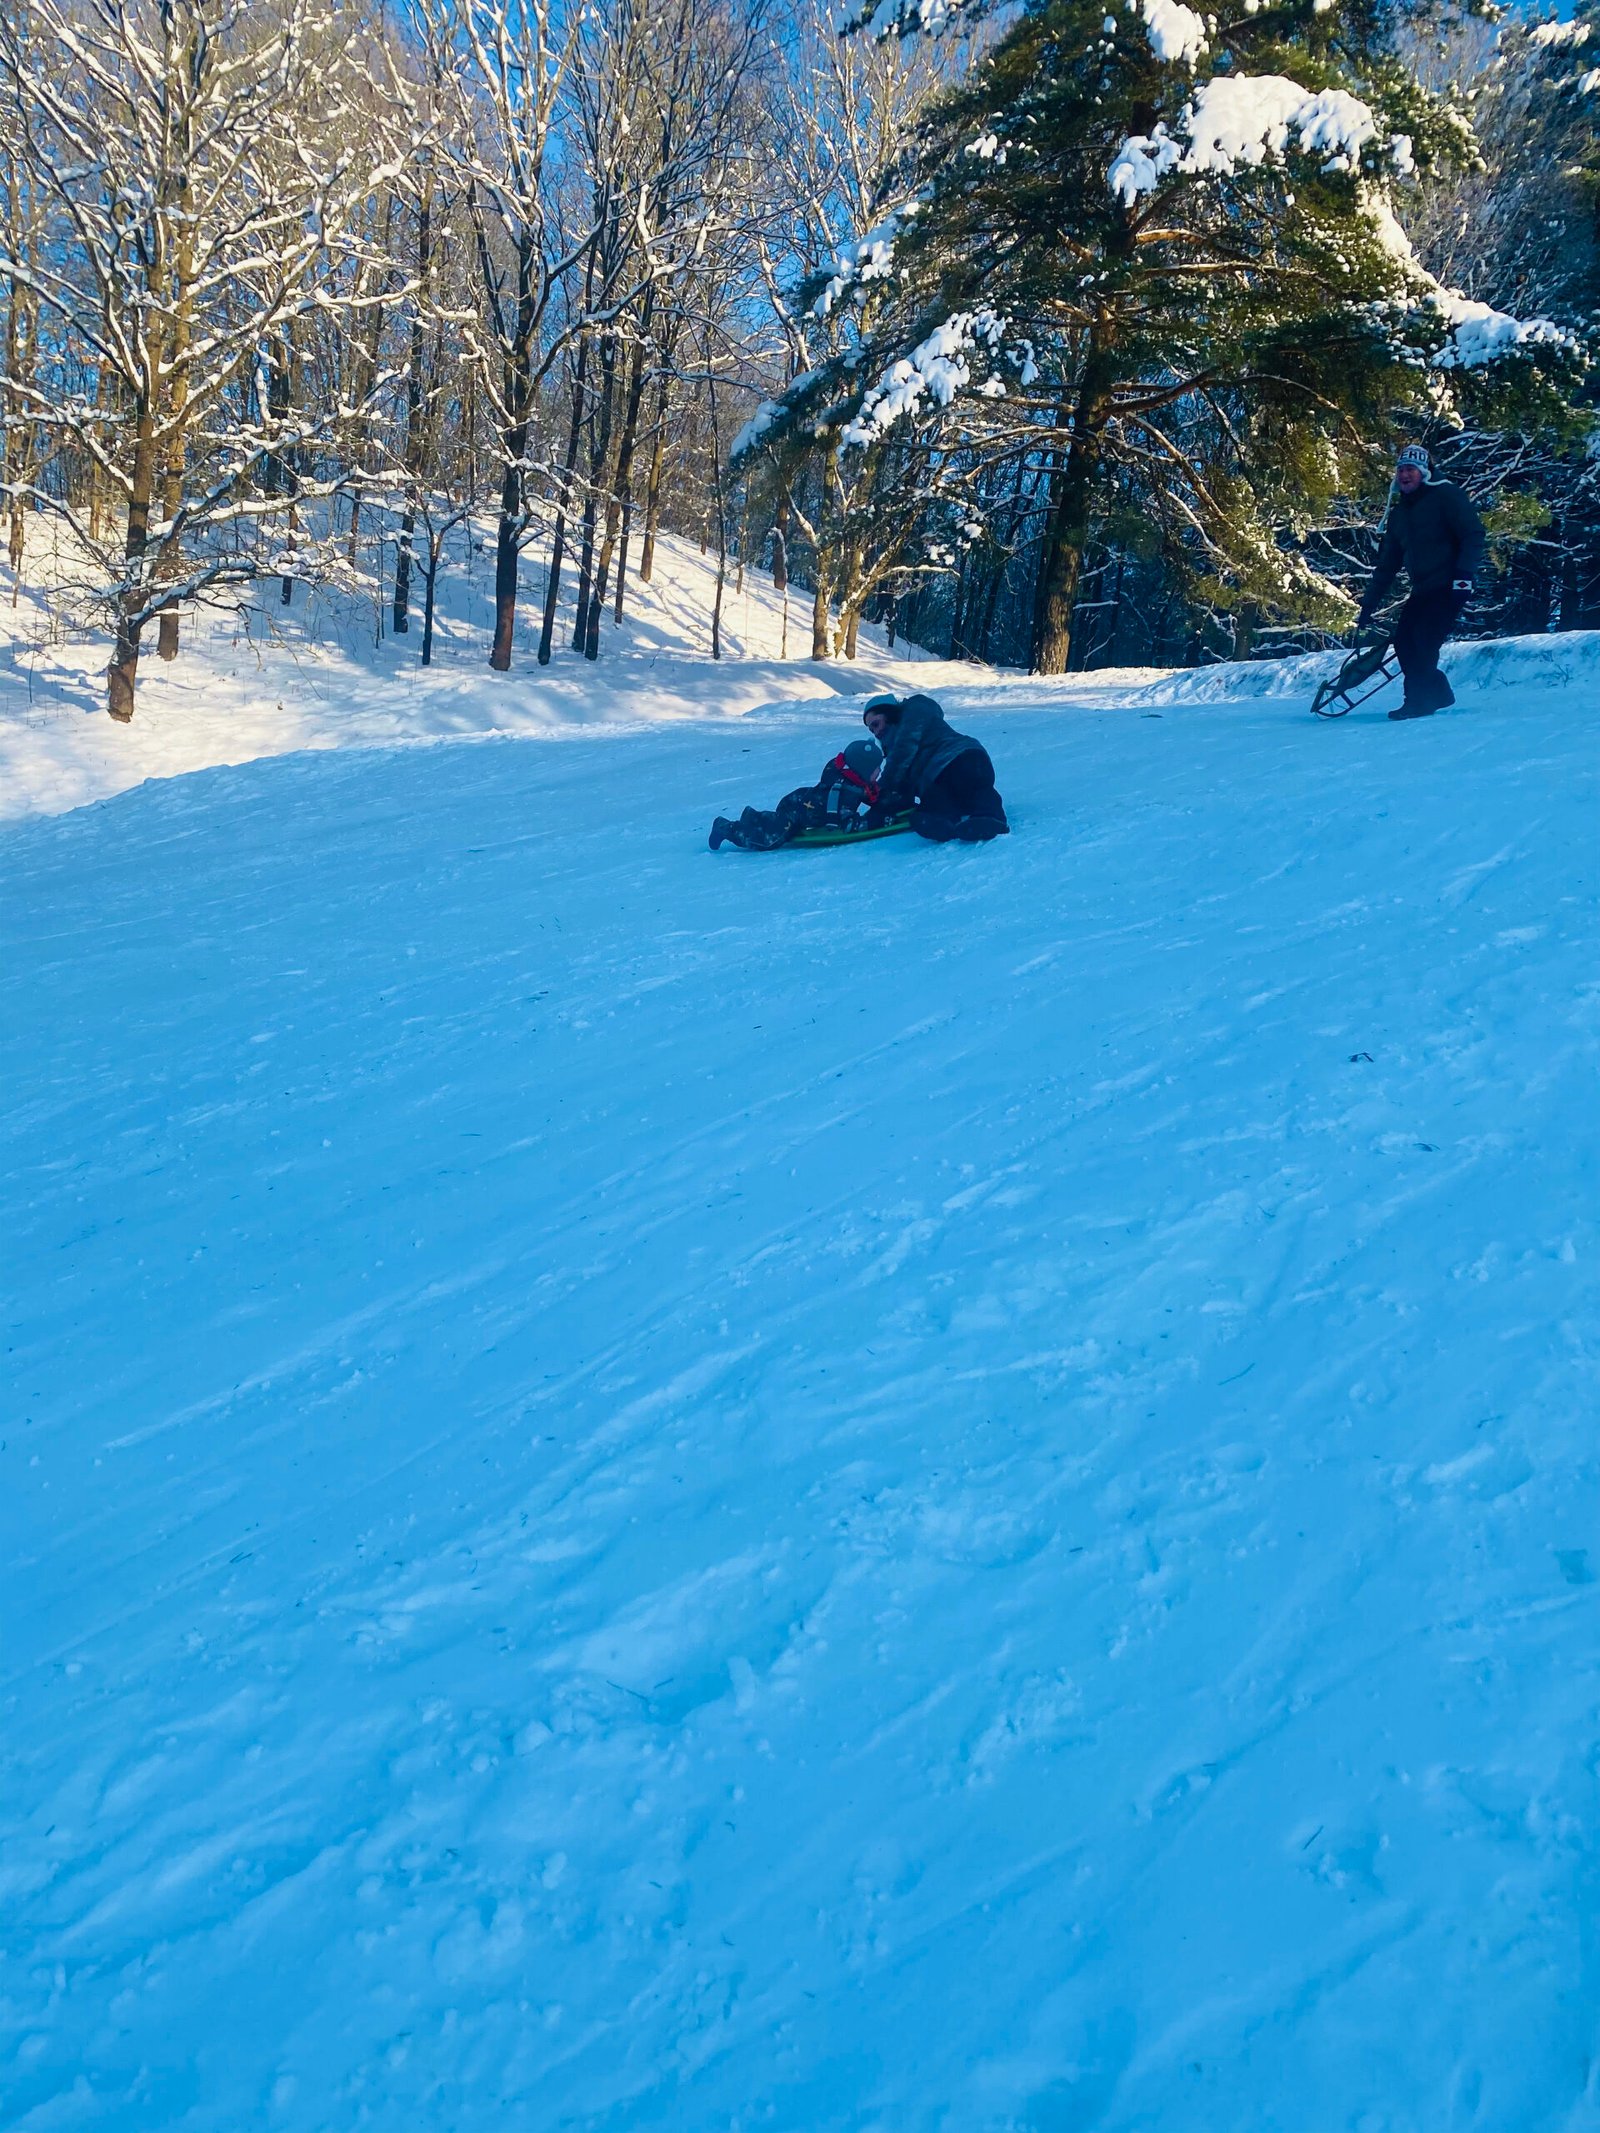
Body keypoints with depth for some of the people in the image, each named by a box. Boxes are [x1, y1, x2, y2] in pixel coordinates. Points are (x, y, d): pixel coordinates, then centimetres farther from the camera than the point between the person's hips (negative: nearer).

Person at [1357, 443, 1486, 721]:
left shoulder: (1446, 495, -5)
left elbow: (1473, 534, -12)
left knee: (1423, 639, -18)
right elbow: (1387, 563, 20)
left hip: (1450, 587, -7)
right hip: (1422, 591, 7)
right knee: (1403, 642, -3)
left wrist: (1464, 574, -25)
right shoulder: (1399, 513, 16)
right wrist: (1368, 604, 17)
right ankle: (1438, 693, 11)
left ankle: (1419, 701, -11)